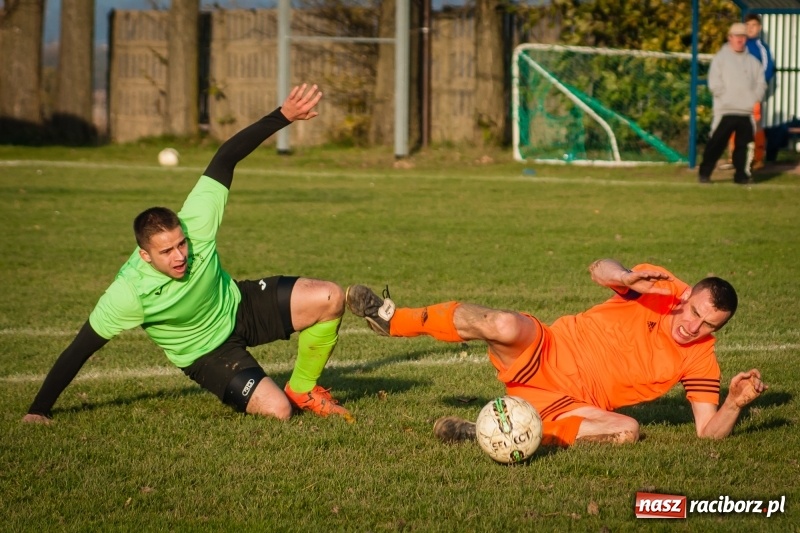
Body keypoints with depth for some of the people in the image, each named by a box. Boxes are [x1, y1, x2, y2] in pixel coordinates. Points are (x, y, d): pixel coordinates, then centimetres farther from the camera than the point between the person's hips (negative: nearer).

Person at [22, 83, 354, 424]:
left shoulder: (195, 223, -27)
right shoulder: (128, 294, -33)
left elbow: (225, 158, -20)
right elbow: (81, 349, -25)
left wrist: (283, 116, -28)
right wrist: (39, 412, -21)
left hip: (238, 304, 4)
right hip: (206, 354, -4)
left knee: (330, 298, -13)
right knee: (277, 411, -25)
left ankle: (302, 390, 8)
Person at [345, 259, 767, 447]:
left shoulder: (699, 360, 0)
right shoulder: (663, 288, -3)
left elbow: (709, 431, -3)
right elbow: (600, 270, -13)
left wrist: (735, 403, -22)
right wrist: (627, 278, -35)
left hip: (572, 404, 2)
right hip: (545, 353, -2)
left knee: (627, 431, -31)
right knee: (505, 326, -34)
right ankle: (392, 318, -13)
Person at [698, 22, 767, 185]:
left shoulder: (753, 61, 13)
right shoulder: (720, 58, 3)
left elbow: (761, 83, 10)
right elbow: (714, 84, -4)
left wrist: (755, 99, -4)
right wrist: (727, 97, -11)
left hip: (747, 111, 4)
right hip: (726, 110, -3)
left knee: (744, 144, 5)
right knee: (717, 143, -4)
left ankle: (741, 174, 14)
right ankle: (705, 173, 3)